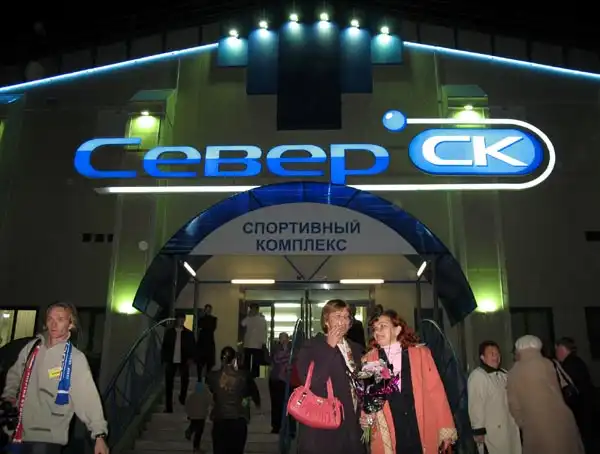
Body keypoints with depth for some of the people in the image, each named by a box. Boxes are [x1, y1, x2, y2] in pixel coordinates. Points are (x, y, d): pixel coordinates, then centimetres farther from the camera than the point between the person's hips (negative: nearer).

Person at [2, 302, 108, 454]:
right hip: (20, 432, 5)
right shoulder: (32, 347, 4)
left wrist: (99, 434, -24)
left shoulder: (75, 358, -11)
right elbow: (14, 375, 21)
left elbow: (88, 397, -18)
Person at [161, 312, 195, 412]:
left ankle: (182, 397, 19)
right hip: (171, 361, 0)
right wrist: (165, 361, -3)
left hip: (183, 361, 0)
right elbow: (164, 347, 3)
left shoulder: (188, 333, 3)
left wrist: (190, 358, -9)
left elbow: (192, 347, 4)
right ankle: (169, 407, 12)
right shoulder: (169, 332, 3)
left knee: (185, 379, -11)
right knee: (169, 384, 2)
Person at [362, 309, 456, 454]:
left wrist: (445, 429, -2)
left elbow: (435, 390, 0)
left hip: (424, 435, 0)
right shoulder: (369, 360, 3)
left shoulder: (421, 353, 2)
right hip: (389, 439, 0)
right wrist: (367, 417, -10)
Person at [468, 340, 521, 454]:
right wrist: (479, 430, -18)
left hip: (510, 427, 8)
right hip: (492, 431, -8)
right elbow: (475, 406, -18)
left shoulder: (504, 374, 12)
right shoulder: (477, 376, -16)